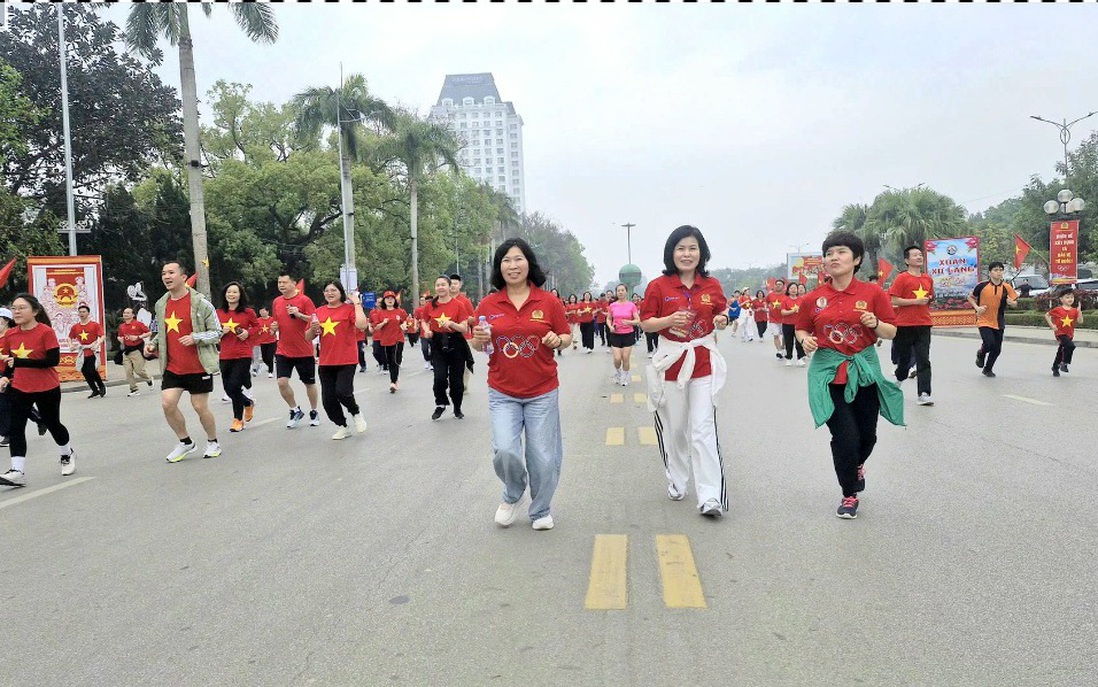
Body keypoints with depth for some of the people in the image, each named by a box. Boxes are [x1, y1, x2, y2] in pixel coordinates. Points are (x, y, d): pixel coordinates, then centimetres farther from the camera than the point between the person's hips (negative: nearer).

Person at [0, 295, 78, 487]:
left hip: (47, 389, -4)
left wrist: (20, 362, -28)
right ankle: (17, 472, -8)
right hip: (19, 389, 5)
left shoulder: (46, 332, -16)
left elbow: (54, 360, -22)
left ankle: (68, 455, 37)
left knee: (52, 424, 11)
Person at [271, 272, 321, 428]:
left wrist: (299, 314, -25)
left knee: (309, 383, 9)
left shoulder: (304, 300, -9)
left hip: (304, 351, -4)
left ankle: (314, 412, 28)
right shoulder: (277, 302, 7)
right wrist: (275, 327, -2)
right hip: (283, 351, 4)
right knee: (282, 382, -7)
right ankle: (295, 410, 13)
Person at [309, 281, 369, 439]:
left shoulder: (349, 308, -4)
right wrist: (313, 329, -7)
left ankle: (356, 413, 14)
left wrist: (357, 303, -15)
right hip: (326, 362, 5)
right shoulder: (319, 312, 9)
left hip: (347, 360, -5)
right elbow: (308, 337, 15)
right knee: (328, 399, 5)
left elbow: (361, 325, -23)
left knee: (342, 391, -18)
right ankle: (342, 427, 26)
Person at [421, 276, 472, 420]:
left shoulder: (458, 305, -7)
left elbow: (465, 328, -7)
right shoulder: (431, 305, 1)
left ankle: (457, 408, 28)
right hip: (437, 343, 1)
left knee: (456, 379, 5)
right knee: (440, 377, -14)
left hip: (455, 343, -1)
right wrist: (427, 330, -2)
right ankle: (440, 404, 13)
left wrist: (452, 324, -24)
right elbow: (425, 321, 19)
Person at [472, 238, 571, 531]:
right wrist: (479, 338, -11)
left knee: (543, 457, 5)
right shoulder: (488, 304, 1)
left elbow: (567, 337, 7)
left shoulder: (549, 302, -3)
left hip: (542, 393, 0)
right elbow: (477, 345, 11)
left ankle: (541, 510, 31)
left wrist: (557, 340, -15)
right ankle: (512, 495, 20)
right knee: (505, 451, -13)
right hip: (502, 394, 0)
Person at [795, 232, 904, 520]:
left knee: (867, 434, 10)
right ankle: (849, 494, 15)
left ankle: (856, 465, 47)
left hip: (864, 371, 1)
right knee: (845, 436, -7)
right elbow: (801, 329, 13)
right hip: (828, 373, -1)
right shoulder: (814, 298, 0)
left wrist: (875, 324, -17)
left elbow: (892, 332, 3)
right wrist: (805, 340, -9)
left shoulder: (873, 293, -2)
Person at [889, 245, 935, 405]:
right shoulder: (902, 278, -4)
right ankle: (899, 378, 38)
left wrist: (929, 300, 6)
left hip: (923, 325, 4)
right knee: (904, 358, 9)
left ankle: (924, 394, -10)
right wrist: (916, 301, -16)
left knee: (923, 360, -6)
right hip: (905, 325, -4)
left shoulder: (928, 278, 12)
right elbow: (894, 301, -11)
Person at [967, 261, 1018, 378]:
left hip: (999, 323, 3)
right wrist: (977, 307, -10)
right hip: (984, 321, -3)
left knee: (997, 349, 8)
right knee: (990, 344, -20)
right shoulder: (982, 286, -8)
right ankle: (981, 353, 16)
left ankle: (988, 369, 31)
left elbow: (1015, 304, 3)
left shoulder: (1006, 287, -2)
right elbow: (970, 297, 6)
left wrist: (1011, 302, -20)